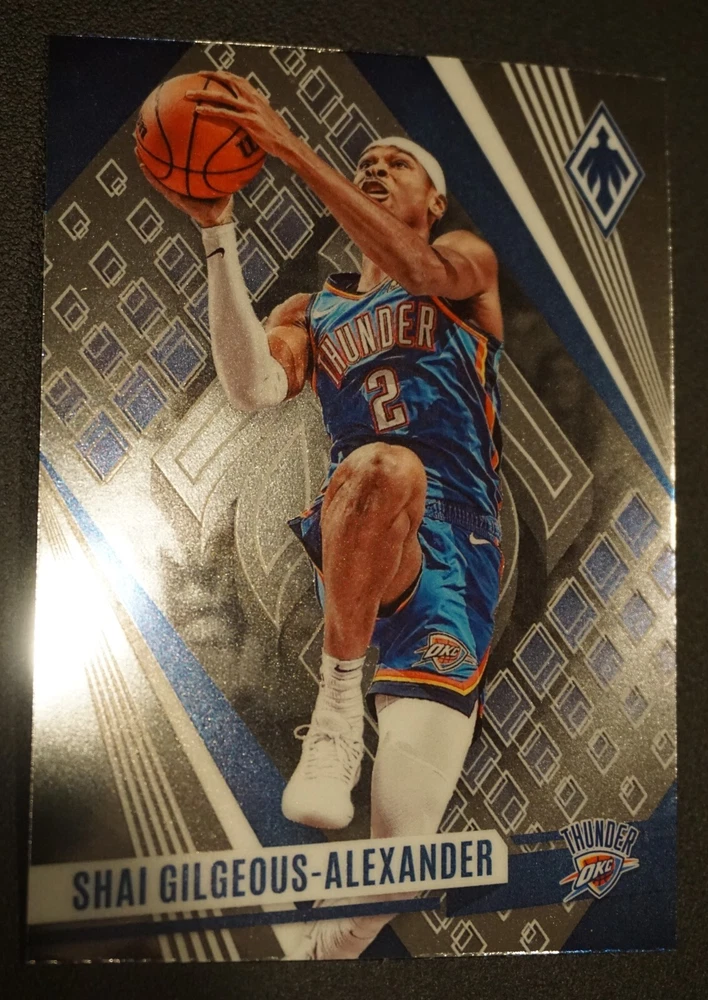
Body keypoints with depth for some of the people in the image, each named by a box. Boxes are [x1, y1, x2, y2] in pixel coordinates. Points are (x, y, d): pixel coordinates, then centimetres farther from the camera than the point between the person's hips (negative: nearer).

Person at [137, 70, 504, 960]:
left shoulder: (469, 262, 14)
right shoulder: (312, 313, 20)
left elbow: (418, 269, -12)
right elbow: (251, 389, -2)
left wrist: (291, 148, -18)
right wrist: (218, 233, -7)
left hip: (452, 554, -1)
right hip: (357, 546, 1)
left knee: (398, 858, -10)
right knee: (381, 465, -39)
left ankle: (321, 955, 20)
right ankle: (339, 700, -20)